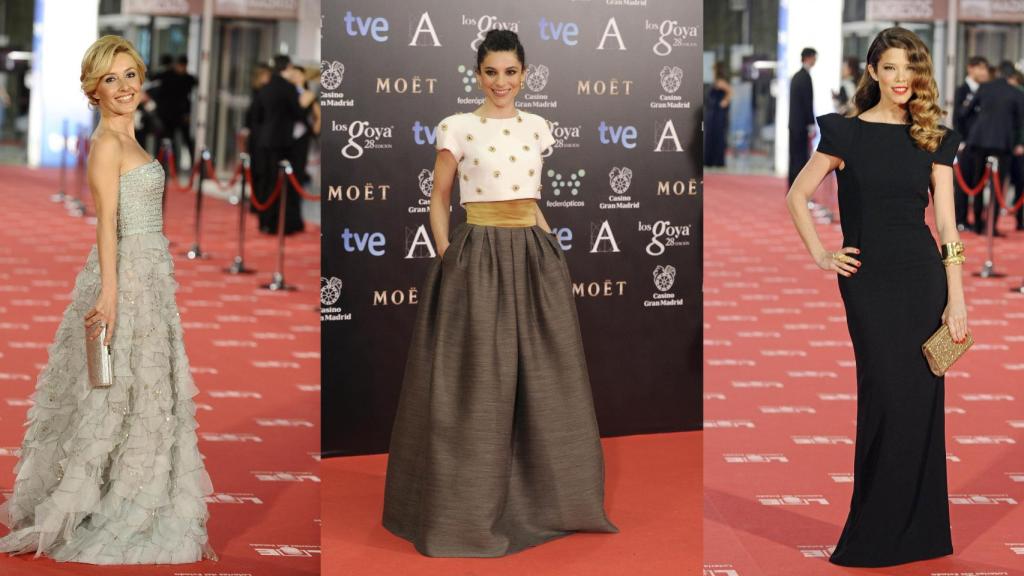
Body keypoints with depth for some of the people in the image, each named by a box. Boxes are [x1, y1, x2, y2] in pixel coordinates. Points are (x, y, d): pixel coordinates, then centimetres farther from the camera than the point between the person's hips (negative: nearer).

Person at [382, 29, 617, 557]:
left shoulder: (537, 128, 10)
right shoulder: (458, 128, -4)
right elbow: (439, 201, 0)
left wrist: (553, 249, 13)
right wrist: (447, 259, -9)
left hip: (533, 257, 5)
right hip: (479, 258, -5)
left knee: (544, 382, 8)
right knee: (477, 384, -2)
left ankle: (542, 498, 22)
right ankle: (467, 509, 9)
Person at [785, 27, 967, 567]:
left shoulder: (934, 139, 6)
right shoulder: (846, 132, 0)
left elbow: (946, 222, 3)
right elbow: (797, 195, 4)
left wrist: (956, 298, -3)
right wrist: (820, 256, -3)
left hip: (924, 277, 2)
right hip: (868, 279, -2)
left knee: (922, 398, 3)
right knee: (885, 397, -5)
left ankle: (918, 530, 15)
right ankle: (874, 536, 7)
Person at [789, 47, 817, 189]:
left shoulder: (796, 76, 14)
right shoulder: (806, 77, -14)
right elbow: (808, 103, -17)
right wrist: (811, 126, -15)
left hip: (794, 124, 9)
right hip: (802, 125, -9)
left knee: (795, 157, 10)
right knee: (801, 158, -8)